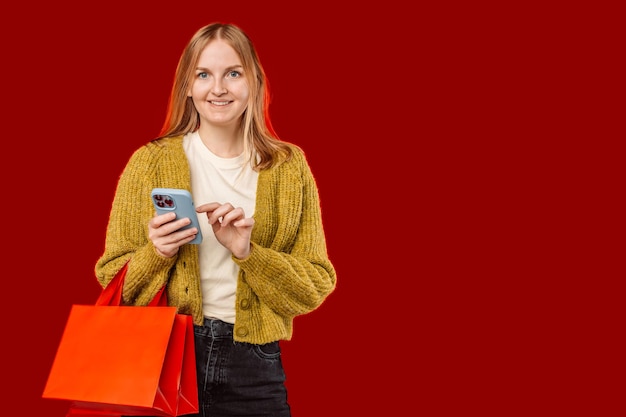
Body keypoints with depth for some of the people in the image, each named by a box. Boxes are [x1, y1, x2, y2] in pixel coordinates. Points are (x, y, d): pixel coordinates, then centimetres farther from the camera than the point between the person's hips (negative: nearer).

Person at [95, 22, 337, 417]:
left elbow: (314, 287, -2)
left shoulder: (289, 168, 2)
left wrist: (247, 253, -17)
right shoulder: (149, 162, 0)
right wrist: (157, 254, -17)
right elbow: (113, 281, 2)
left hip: (253, 366, 1)